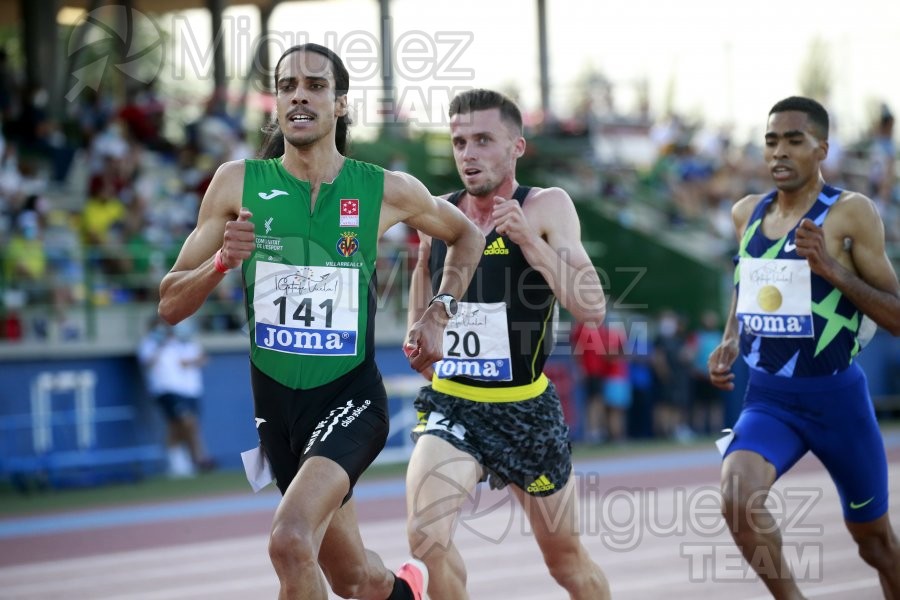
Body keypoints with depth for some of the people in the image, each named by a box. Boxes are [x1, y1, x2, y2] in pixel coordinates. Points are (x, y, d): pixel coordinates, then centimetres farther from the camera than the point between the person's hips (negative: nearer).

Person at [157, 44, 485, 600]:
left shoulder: (387, 190, -5)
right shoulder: (239, 183, -4)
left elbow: (466, 234, 16)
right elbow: (171, 305, -2)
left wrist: (438, 315, 5)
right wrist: (222, 261, -20)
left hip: (351, 397, -3)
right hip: (277, 404, 3)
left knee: (291, 540, -29)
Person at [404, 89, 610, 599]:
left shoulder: (547, 208, -10)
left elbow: (592, 308, -22)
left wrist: (528, 238, -29)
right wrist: (419, 337, 7)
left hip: (526, 409, -1)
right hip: (451, 408, 2)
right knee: (427, 536, -25)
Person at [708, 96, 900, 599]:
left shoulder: (851, 213, -10)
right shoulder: (747, 214, 5)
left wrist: (831, 268, -22)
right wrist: (730, 345, 5)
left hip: (837, 398, -3)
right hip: (768, 400, 3)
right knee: (738, 496, -28)